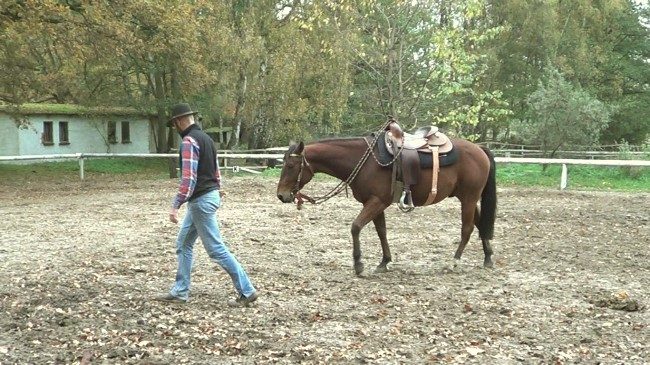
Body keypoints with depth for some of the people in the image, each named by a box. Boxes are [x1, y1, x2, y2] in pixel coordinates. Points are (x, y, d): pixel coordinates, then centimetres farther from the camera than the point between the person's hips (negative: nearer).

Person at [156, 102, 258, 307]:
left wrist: (175, 206, -23)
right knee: (183, 244, 16)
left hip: (201, 200, -10)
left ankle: (247, 292, -1)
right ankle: (180, 292, 21)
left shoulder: (189, 140, -16)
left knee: (216, 249, -5)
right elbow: (216, 171, 19)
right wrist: (217, 193, 25)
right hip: (210, 195, 10)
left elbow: (188, 178, -24)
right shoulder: (204, 137, 14)